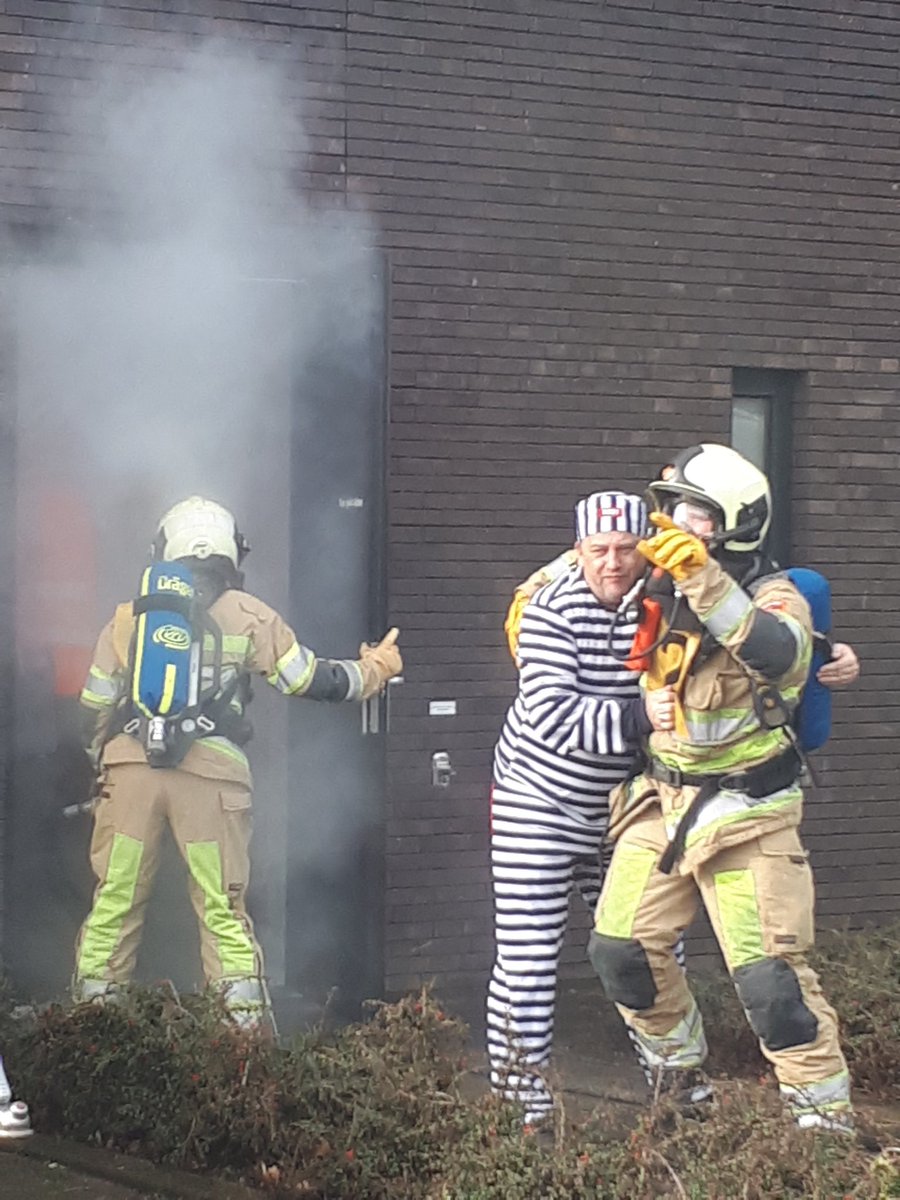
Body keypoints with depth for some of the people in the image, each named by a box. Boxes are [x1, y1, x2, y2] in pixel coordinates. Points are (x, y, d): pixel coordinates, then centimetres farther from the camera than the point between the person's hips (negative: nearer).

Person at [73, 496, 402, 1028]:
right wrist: (373, 670, 28)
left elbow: (96, 706, 19)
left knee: (115, 899, 9)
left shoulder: (129, 615, 17)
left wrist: (105, 763, 34)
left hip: (130, 767, 2)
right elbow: (309, 679, 11)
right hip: (211, 770, -2)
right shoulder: (248, 616, 9)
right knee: (224, 909, 5)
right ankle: (245, 1024, 2)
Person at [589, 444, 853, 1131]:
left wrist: (705, 581, -49)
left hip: (744, 810, -6)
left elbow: (780, 654, -40)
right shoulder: (661, 591, 4)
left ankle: (827, 1116, 3)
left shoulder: (772, 598, -15)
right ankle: (681, 1076, 26)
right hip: (662, 799, 6)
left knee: (769, 975, -11)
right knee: (621, 949, 4)